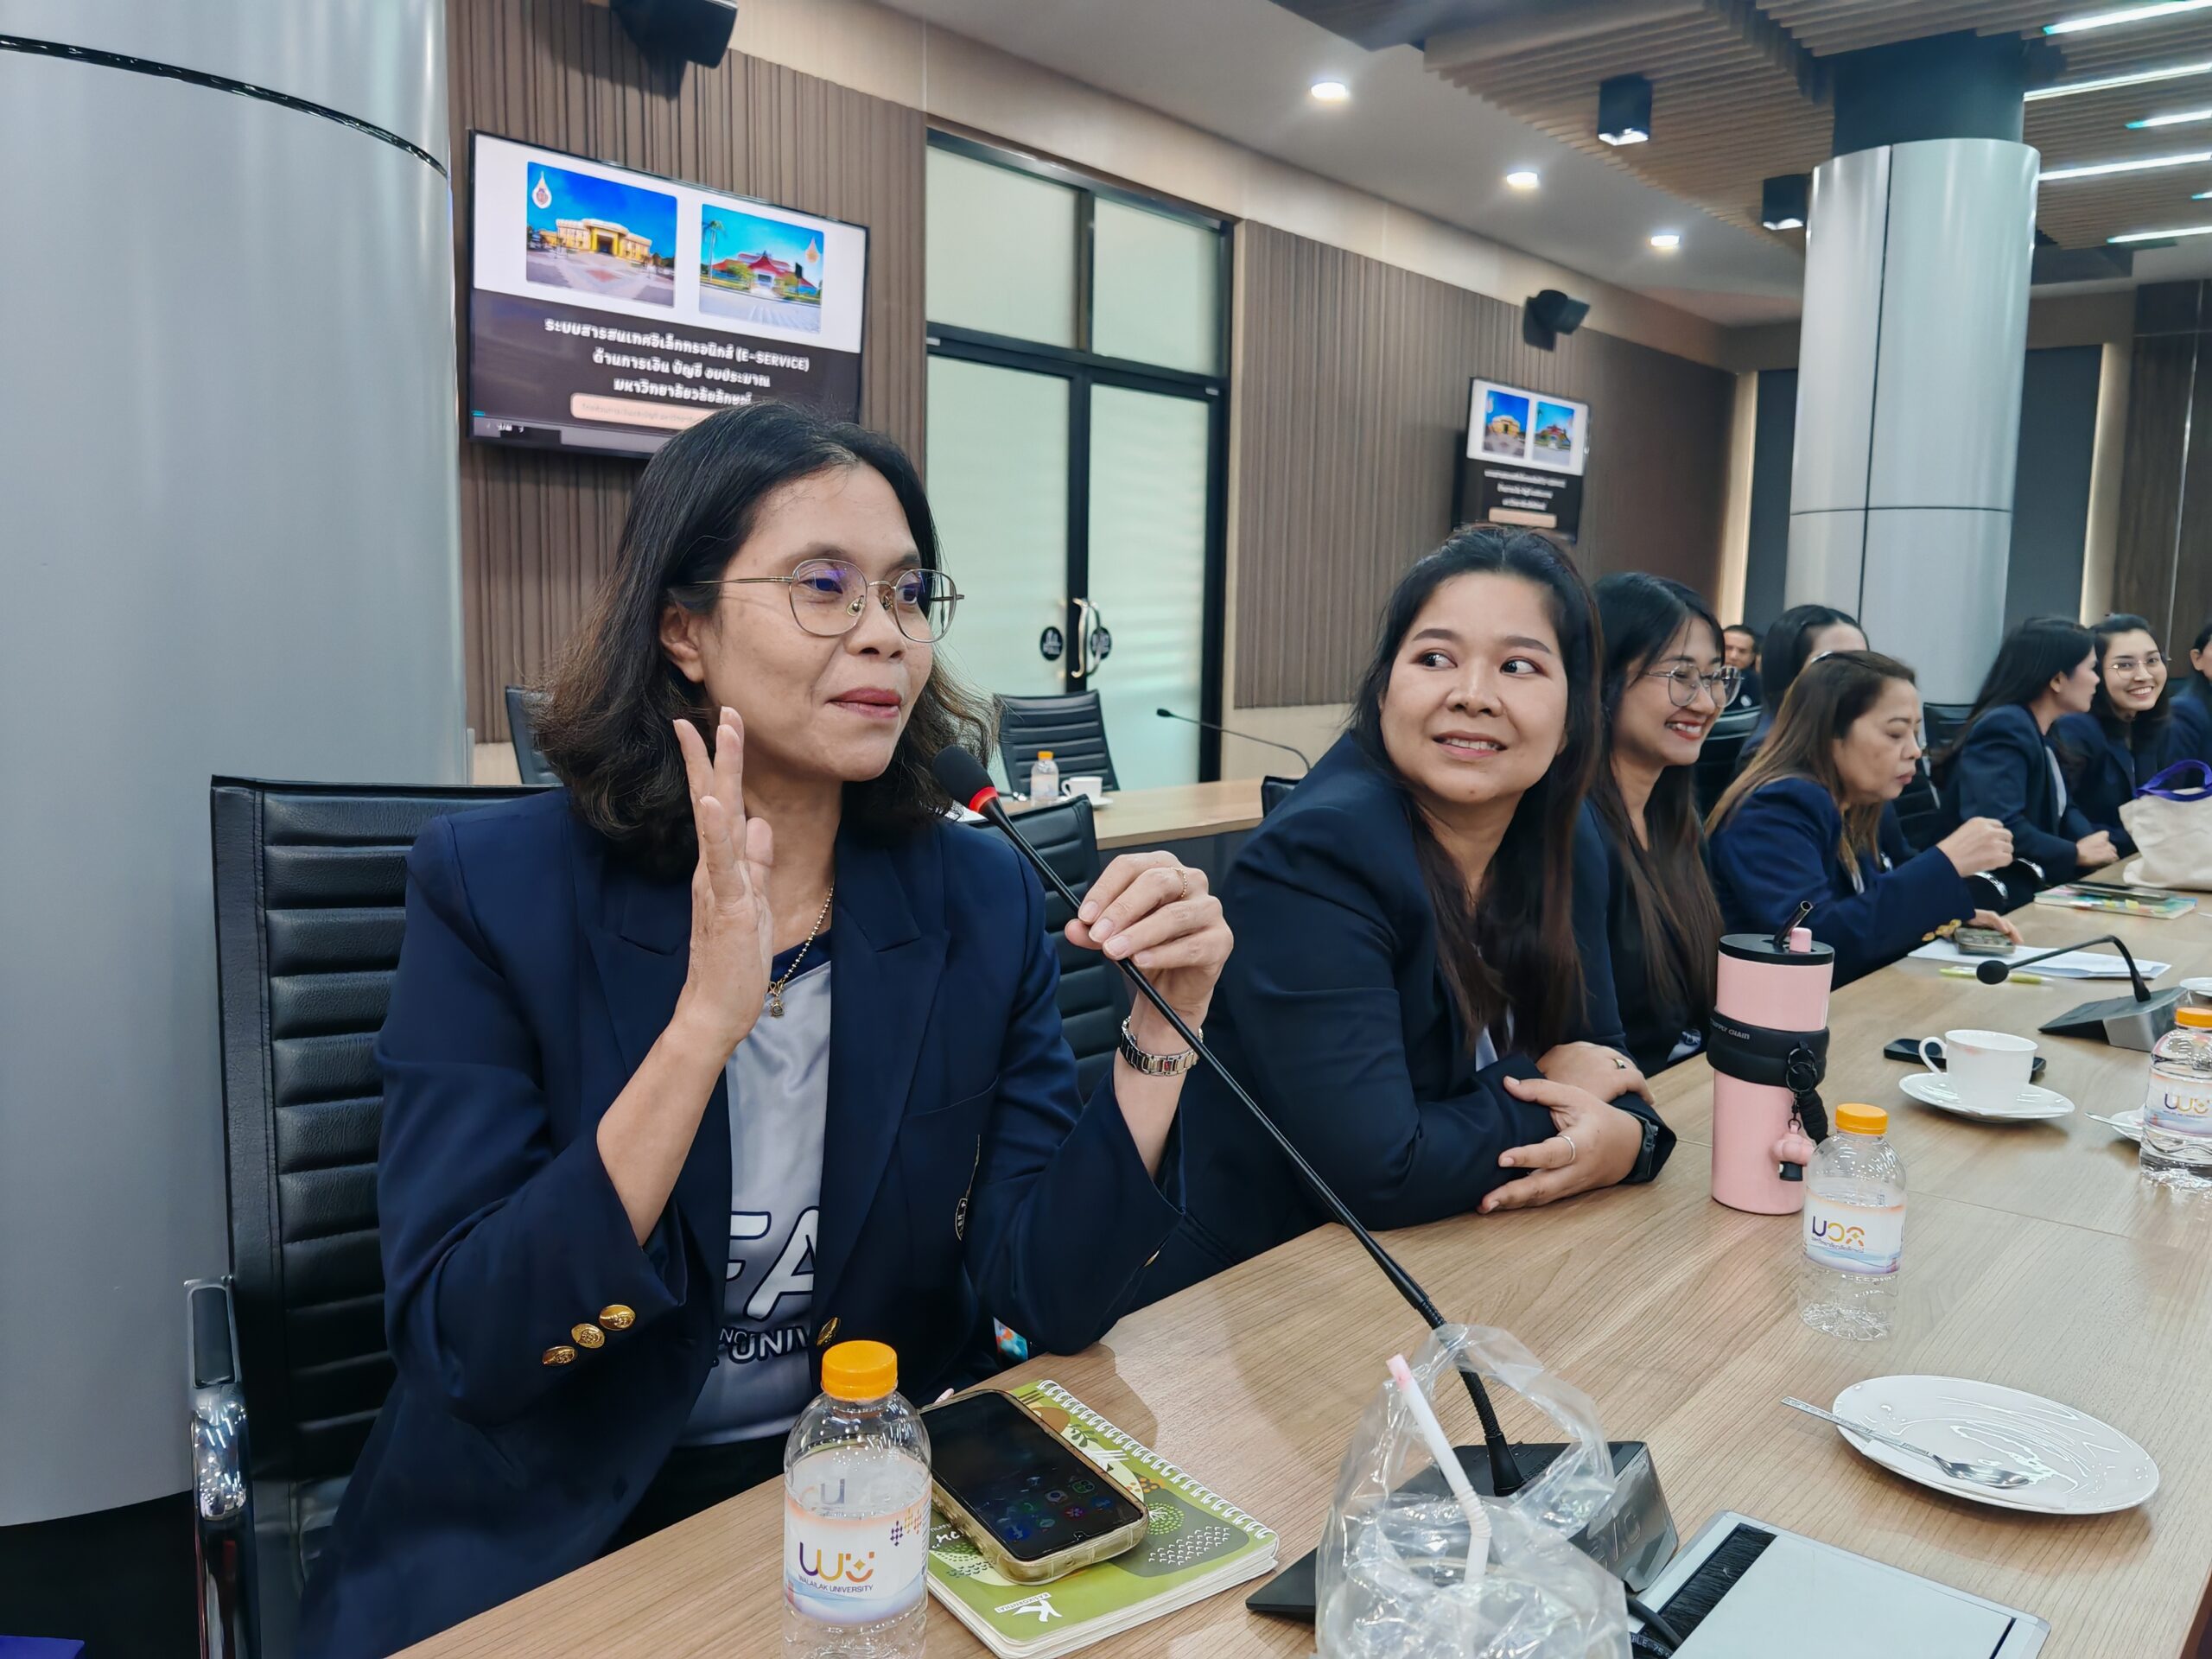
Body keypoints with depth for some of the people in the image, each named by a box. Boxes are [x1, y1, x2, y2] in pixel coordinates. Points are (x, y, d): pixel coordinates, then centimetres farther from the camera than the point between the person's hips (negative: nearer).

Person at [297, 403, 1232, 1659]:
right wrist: (703, 1023, -28)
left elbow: (1053, 1297, -5)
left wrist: (1162, 1027, -18)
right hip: (549, 1538, -2)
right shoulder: (494, 887, -10)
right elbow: (463, 1350, -17)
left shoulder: (980, 898, -3)